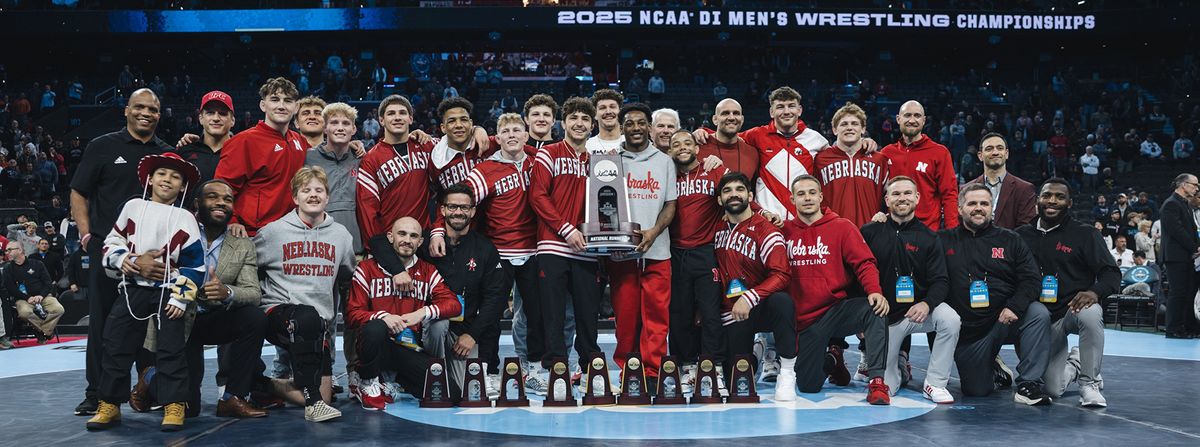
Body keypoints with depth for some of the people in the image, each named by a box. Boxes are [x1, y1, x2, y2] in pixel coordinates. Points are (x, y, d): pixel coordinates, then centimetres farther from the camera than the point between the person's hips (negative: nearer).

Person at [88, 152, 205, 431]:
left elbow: (194, 264, -4)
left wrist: (180, 297, -11)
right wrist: (120, 259, -6)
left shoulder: (185, 219, -1)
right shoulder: (133, 208, 7)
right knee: (116, 345, 3)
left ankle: (174, 406, -1)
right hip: (133, 288, 3)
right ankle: (109, 405, 13)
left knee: (171, 348, -7)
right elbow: (113, 241, 15)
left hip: (167, 291, -3)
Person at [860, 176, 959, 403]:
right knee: (885, 387, -4)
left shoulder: (928, 238, 1)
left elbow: (940, 280, -4)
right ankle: (900, 366, 35)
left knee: (950, 320, -32)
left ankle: (935, 383, -15)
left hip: (917, 311, 1)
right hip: (884, 316, 0)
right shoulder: (870, 233, -2)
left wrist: (927, 303, -25)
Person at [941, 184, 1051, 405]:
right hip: (968, 330, 0)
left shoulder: (1010, 240, 7)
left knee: (1038, 313, -31)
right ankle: (992, 369, 37)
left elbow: (1030, 279, -2)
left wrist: (1014, 307, -18)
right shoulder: (945, 241, 4)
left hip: (1005, 318, 0)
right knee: (976, 391, 0)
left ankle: (1028, 385, -21)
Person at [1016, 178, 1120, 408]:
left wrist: (1094, 292, -27)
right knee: (1053, 389, -6)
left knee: (1090, 314, -41)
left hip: (1073, 309, -2)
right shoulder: (1023, 235, 6)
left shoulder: (1084, 234, -1)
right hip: (1041, 317, 2)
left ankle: (1089, 383, -19)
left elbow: (1111, 273, -6)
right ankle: (1074, 363, 32)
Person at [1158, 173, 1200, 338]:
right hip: (1176, 256, -10)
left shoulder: (1185, 204, 21)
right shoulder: (1171, 204, -11)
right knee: (1178, 292, -7)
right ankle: (1174, 329, -3)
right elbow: (1176, 230, -19)